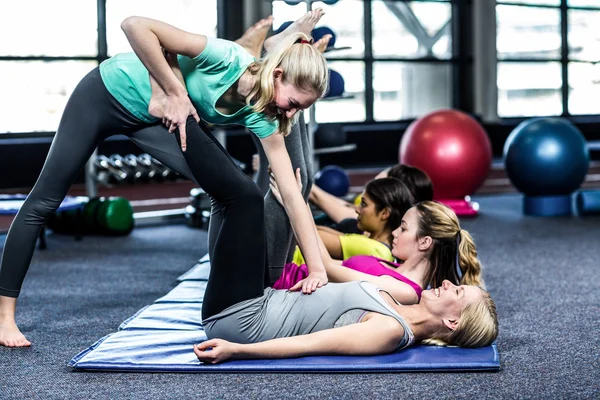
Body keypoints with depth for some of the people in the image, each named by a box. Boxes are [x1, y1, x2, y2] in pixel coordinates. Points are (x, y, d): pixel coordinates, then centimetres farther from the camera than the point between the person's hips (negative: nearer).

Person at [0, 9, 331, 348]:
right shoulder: (227, 58, -34)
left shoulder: (259, 114, -17)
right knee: (46, 200, 1)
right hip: (110, 92, -5)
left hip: (157, 117, 5)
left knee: (242, 194, -10)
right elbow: (136, 26, -35)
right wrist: (176, 93, -31)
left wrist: (317, 267, -23)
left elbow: (292, 194, -18)